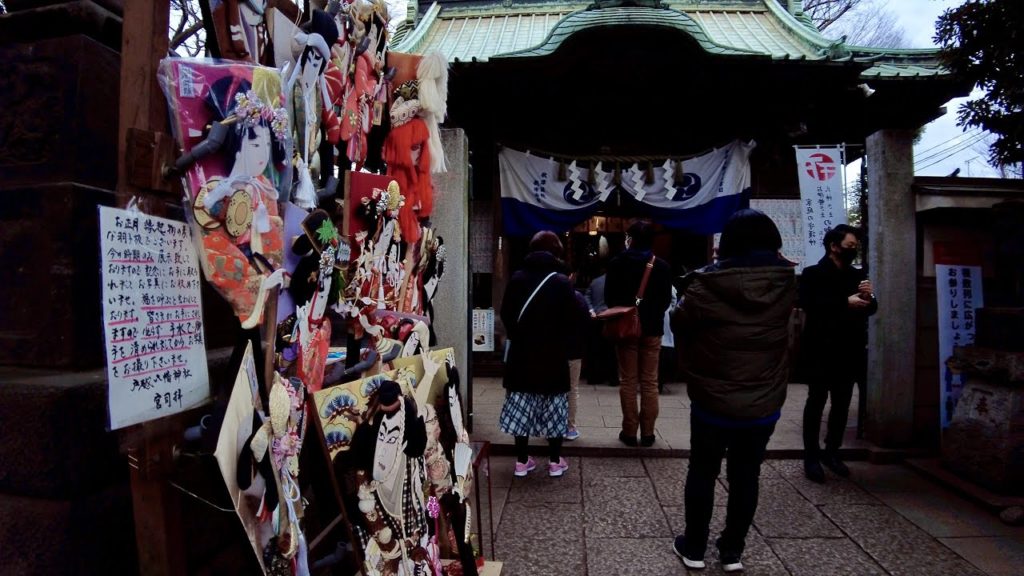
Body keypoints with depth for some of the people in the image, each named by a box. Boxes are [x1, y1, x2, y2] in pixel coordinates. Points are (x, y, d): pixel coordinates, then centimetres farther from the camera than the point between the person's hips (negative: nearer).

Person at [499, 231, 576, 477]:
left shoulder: (517, 278, -1)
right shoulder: (562, 282, -9)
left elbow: (506, 314, 1)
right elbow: (570, 320, -8)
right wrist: (562, 346, 9)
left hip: (522, 352, 2)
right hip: (553, 355, -2)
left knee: (522, 405, 9)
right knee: (553, 407, 9)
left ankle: (522, 460, 15)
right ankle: (555, 461, 16)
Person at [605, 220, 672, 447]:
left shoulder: (617, 263, -4)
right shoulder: (661, 266, -1)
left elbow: (609, 297, -2)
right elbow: (666, 299, 3)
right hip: (652, 328, 1)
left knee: (628, 382, 5)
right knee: (650, 382, 6)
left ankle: (629, 431, 6)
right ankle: (647, 432, 8)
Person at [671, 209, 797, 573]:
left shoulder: (707, 283, -17)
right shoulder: (785, 281, -7)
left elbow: (679, 326, -5)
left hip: (712, 402, -2)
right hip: (764, 404, 3)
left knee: (702, 474, 14)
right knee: (745, 477, 16)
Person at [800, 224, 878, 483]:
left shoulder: (858, 275, 14)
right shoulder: (813, 274, -3)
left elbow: (871, 309, 12)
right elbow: (808, 304, -19)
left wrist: (868, 297, -9)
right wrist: (845, 302, -23)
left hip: (849, 350, 6)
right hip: (821, 349, -6)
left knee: (842, 403, 12)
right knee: (816, 402, 1)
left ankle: (832, 451, 25)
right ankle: (811, 456, 7)